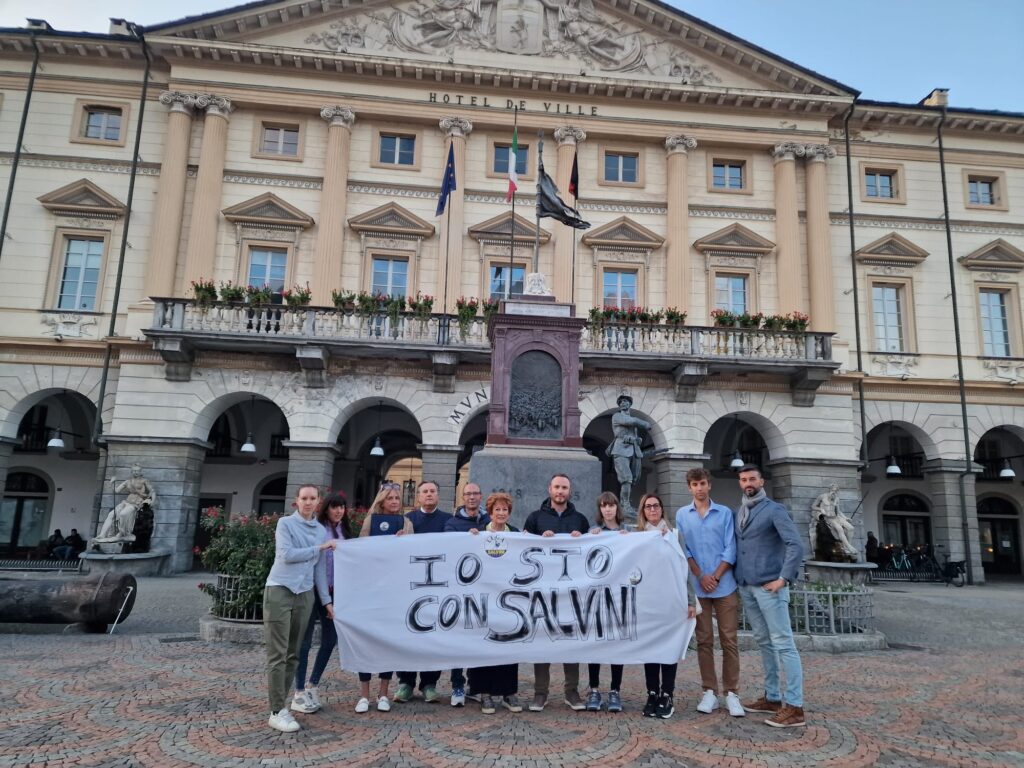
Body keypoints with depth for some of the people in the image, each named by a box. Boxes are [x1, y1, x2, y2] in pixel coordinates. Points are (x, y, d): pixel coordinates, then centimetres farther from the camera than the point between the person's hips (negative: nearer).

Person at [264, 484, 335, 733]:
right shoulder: (285, 523, -1)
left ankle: (281, 704, 17)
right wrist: (320, 547, -9)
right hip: (280, 590, -5)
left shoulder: (321, 530, 13)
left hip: (305, 594, 5)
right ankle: (278, 711, -1)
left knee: (293, 654, 8)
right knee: (278, 654, -5)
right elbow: (286, 555, -14)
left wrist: (327, 600, 12)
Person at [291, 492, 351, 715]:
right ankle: (299, 693, 12)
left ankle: (312, 686, 25)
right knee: (305, 640, 3)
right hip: (312, 590, -6)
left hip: (334, 592, 7)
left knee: (330, 639, 10)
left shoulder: (344, 532, 11)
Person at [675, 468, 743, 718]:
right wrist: (701, 576, -9)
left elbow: (730, 549, -1)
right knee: (704, 641, 6)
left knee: (729, 640, 1)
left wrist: (715, 576, -10)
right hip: (697, 588, 1)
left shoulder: (725, 513, 4)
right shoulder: (682, 515, 7)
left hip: (725, 586, -1)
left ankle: (731, 693, 9)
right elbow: (683, 549, 2)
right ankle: (709, 691, 12)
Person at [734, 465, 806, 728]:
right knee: (764, 643, 14)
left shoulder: (774, 510, -6)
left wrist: (784, 579, -18)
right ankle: (772, 697, 23)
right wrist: (738, 578, 9)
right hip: (746, 588, 7)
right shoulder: (738, 513, 14)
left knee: (783, 644, -5)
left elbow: (795, 545, -15)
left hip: (769, 587, -7)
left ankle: (794, 706, -3)